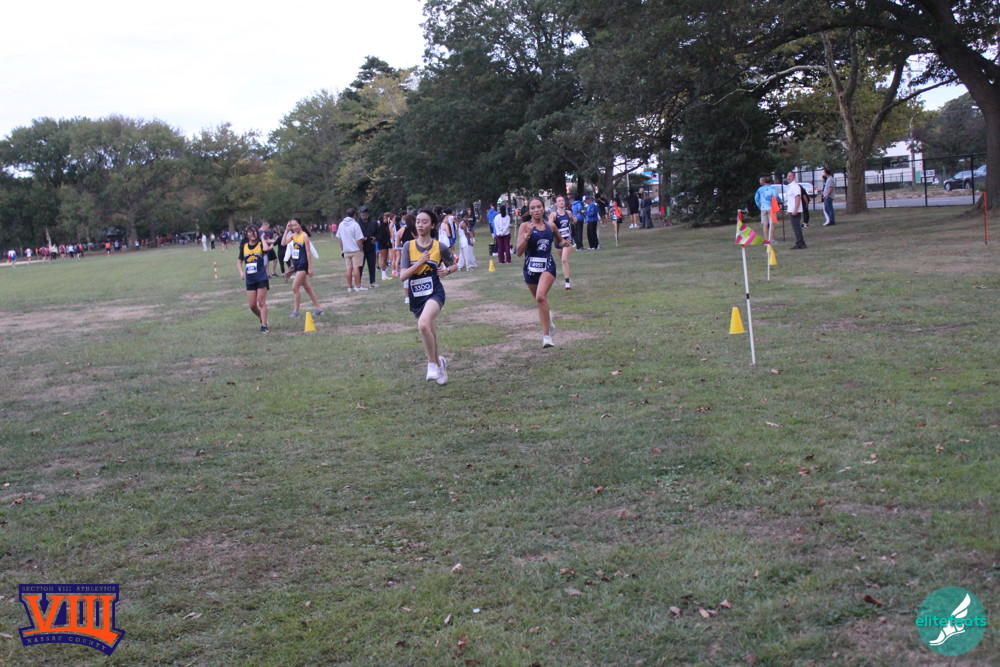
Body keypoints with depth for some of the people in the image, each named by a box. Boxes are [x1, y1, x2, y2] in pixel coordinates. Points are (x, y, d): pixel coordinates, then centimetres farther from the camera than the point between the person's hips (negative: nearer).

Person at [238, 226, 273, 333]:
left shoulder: (261, 244, -4)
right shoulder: (244, 246, 7)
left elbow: (266, 249, -29)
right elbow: (239, 260, 19)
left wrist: (262, 239, -13)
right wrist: (241, 271, 3)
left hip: (261, 278, -4)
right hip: (250, 279, 4)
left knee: (261, 302, -4)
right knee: (252, 305, 4)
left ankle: (264, 326, 2)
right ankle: (262, 318, 30)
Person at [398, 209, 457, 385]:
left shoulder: (440, 247, -4)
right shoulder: (408, 246, -2)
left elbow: (454, 266, 13)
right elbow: (402, 276, -8)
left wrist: (447, 270, -9)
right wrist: (420, 262, -20)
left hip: (434, 294, -3)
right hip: (416, 297, 3)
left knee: (423, 324, -32)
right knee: (428, 333, 16)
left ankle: (432, 363, -14)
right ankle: (439, 363, 45)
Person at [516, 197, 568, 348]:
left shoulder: (551, 225, 4)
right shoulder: (525, 226, -5)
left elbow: (559, 240, 24)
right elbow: (519, 252, -11)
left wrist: (563, 243, 1)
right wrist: (527, 235, -22)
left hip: (548, 266, -1)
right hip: (531, 267, 1)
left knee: (540, 296, -25)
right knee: (540, 300, 18)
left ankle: (546, 335, -21)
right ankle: (548, 316, 54)